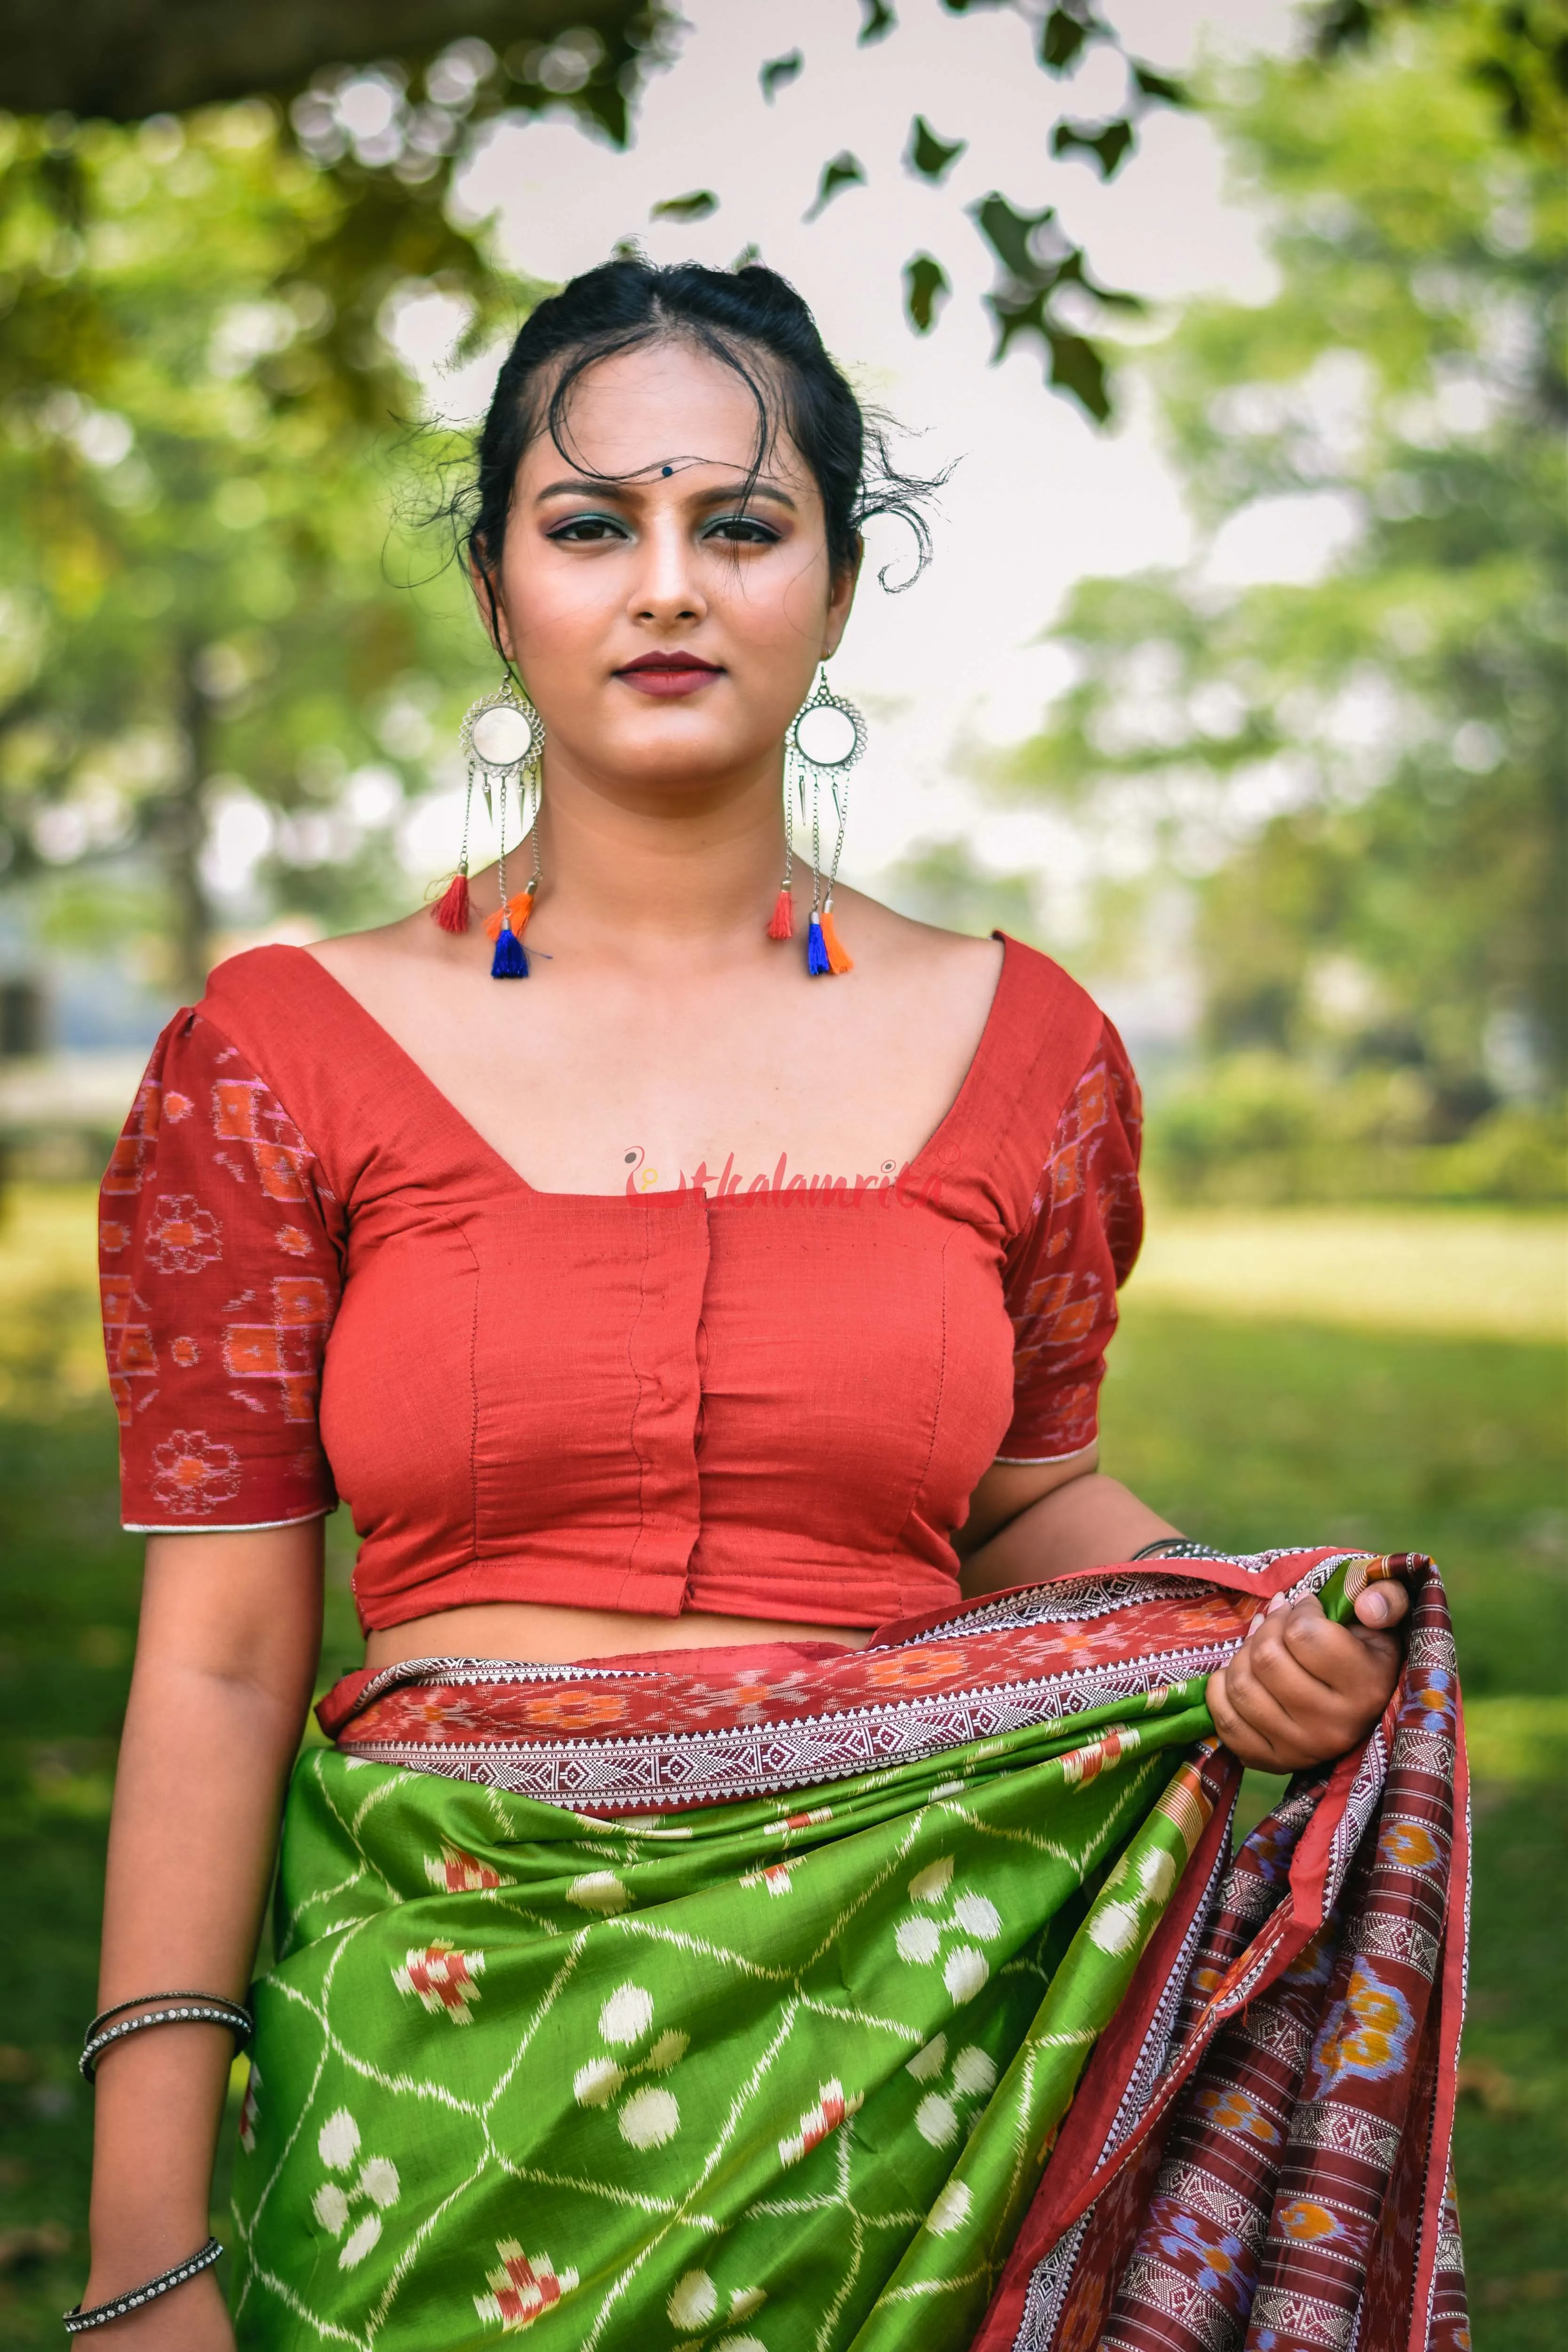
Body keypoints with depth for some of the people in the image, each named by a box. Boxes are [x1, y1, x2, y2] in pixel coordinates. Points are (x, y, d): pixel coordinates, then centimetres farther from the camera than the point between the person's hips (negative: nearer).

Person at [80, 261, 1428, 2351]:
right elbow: (218, 1666, -4)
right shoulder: (282, 1061, -3)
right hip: (440, 2040, -1)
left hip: (890, 2031, 2)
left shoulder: (1021, 1051, 2)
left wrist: (1251, 1635, -7)